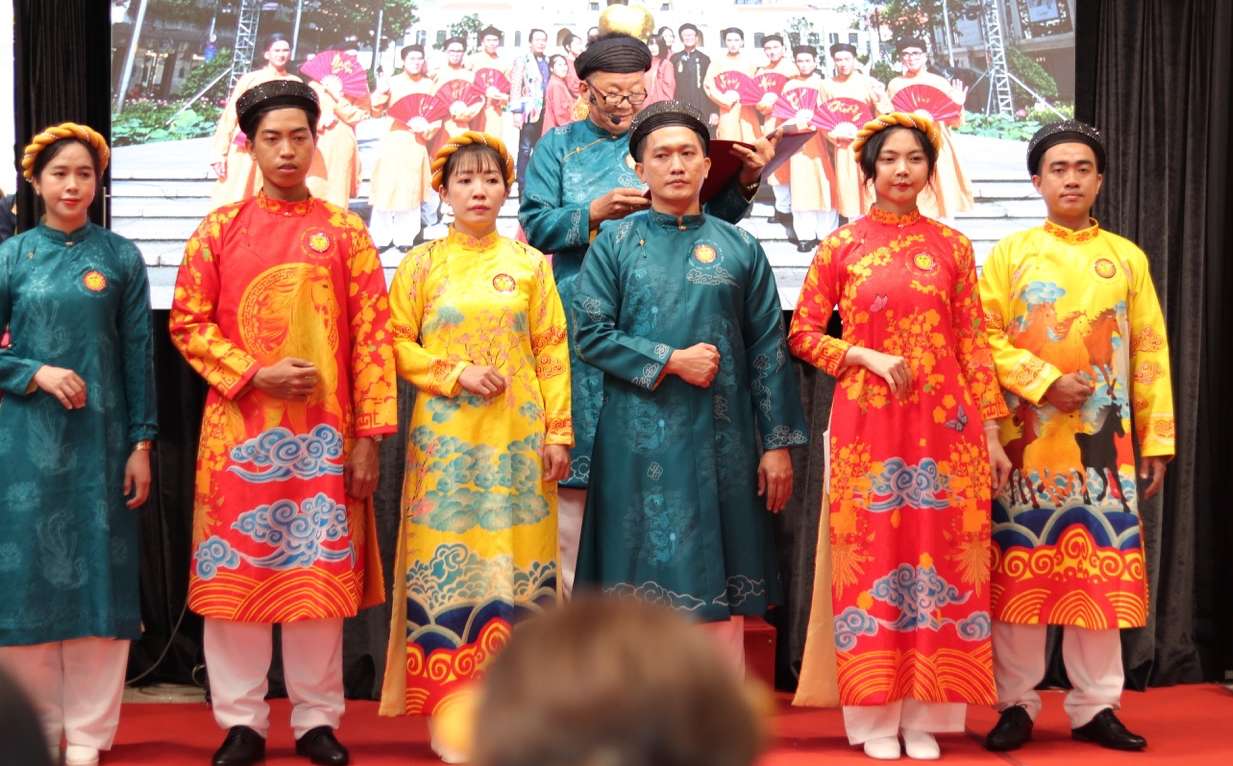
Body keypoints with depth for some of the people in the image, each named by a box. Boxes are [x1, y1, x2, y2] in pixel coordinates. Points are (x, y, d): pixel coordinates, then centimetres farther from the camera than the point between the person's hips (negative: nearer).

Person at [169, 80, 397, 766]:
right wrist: (255, 375, -11)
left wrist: (369, 437, -4)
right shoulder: (220, 229, 5)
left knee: (319, 572, 3)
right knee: (235, 570, 3)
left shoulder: (345, 231, 4)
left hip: (322, 434, 0)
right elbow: (188, 323, 3)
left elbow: (373, 336, 1)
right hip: (239, 428, 1)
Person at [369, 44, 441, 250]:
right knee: (388, 186, -5)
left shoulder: (429, 84, 10)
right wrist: (382, 92, -21)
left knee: (411, 188, 2)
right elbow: (376, 109, -3)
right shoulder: (393, 82, 4)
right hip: (393, 140, -2)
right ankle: (380, 237, -2)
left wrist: (428, 128, -10)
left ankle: (405, 237, 6)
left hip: (417, 142, 2)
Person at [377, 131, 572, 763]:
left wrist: (559, 432, -1)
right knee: (446, 556, -2)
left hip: (515, 438, 1)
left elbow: (552, 353, 5)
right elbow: (397, 344, 2)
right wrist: (456, 374, -12)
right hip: (446, 437, -1)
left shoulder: (529, 264, 7)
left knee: (513, 557, 0)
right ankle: (448, 711, 2)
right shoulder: (422, 264, 5)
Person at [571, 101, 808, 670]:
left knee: (721, 596, 3)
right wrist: (671, 361, -11)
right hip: (641, 443, -1)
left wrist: (778, 442, 1)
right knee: (643, 584, 0)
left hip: (721, 442, 1)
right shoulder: (615, 244, 6)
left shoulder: (739, 249, 9)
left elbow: (768, 349, 7)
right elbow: (589, 334, -3)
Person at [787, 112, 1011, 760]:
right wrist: (866, 356, -11)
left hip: (944, 427, 1)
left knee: (937, 555, 1)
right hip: (867, 425, -1)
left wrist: (991, 430, 3)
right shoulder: (840, 246, 4)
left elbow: (972, 343, 7)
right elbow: (803, 332, 4)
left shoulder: (953, 247, 8)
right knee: (872, 557, 0)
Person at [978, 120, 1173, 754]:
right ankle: (1016, 705, 9)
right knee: (1021, 570, 0)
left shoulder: (1127, 258, 10)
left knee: (1102, 571, 3)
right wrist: (1045, 382, -16)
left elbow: (1150, 353, 9)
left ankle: (1095, 707, 12)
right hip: (1028, 440, -2)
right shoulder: (1011, 253, 5)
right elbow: (986, 337, -3)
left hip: (1104, 443, 2)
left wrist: (1157, 440, 3)